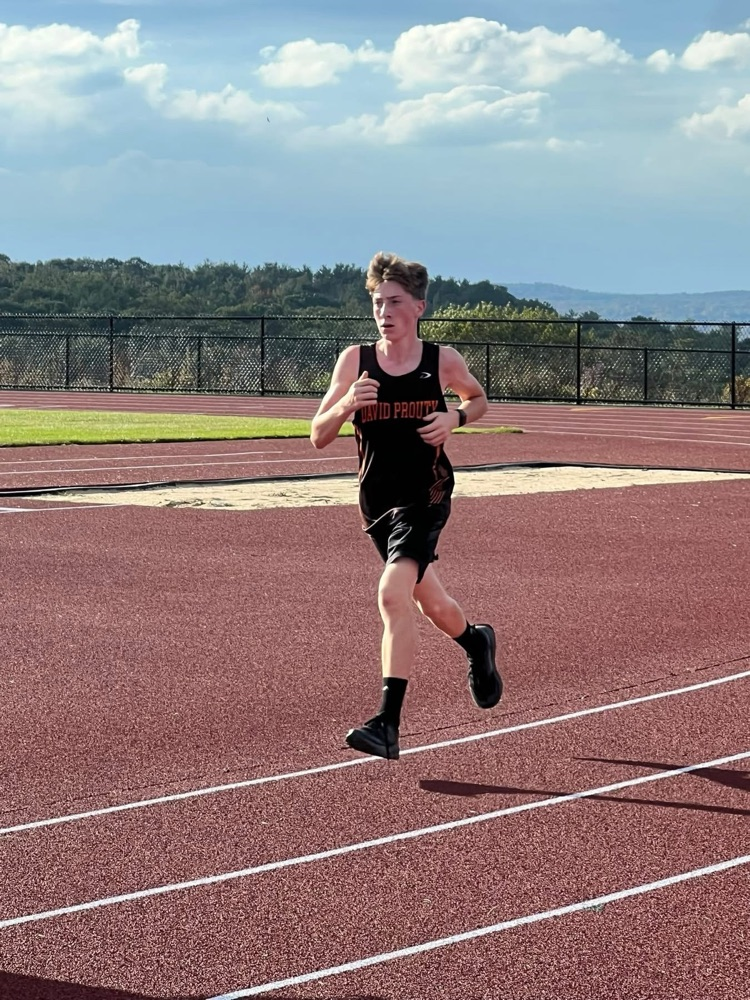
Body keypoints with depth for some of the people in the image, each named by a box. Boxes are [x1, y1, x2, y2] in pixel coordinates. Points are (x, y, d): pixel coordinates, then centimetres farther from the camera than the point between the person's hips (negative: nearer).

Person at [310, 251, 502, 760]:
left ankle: (388, 723, -24)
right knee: (430, 601, 20)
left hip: (426, 494, -4)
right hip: (377, 499, 4)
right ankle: (477, 643, 55)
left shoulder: (443, 360, -6)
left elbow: (479, 399, 16)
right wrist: (346, 403, -23)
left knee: (394, 594, -23)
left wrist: (455, 418, -7)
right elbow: (319, 436, -3)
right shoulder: (355, 361, -3)